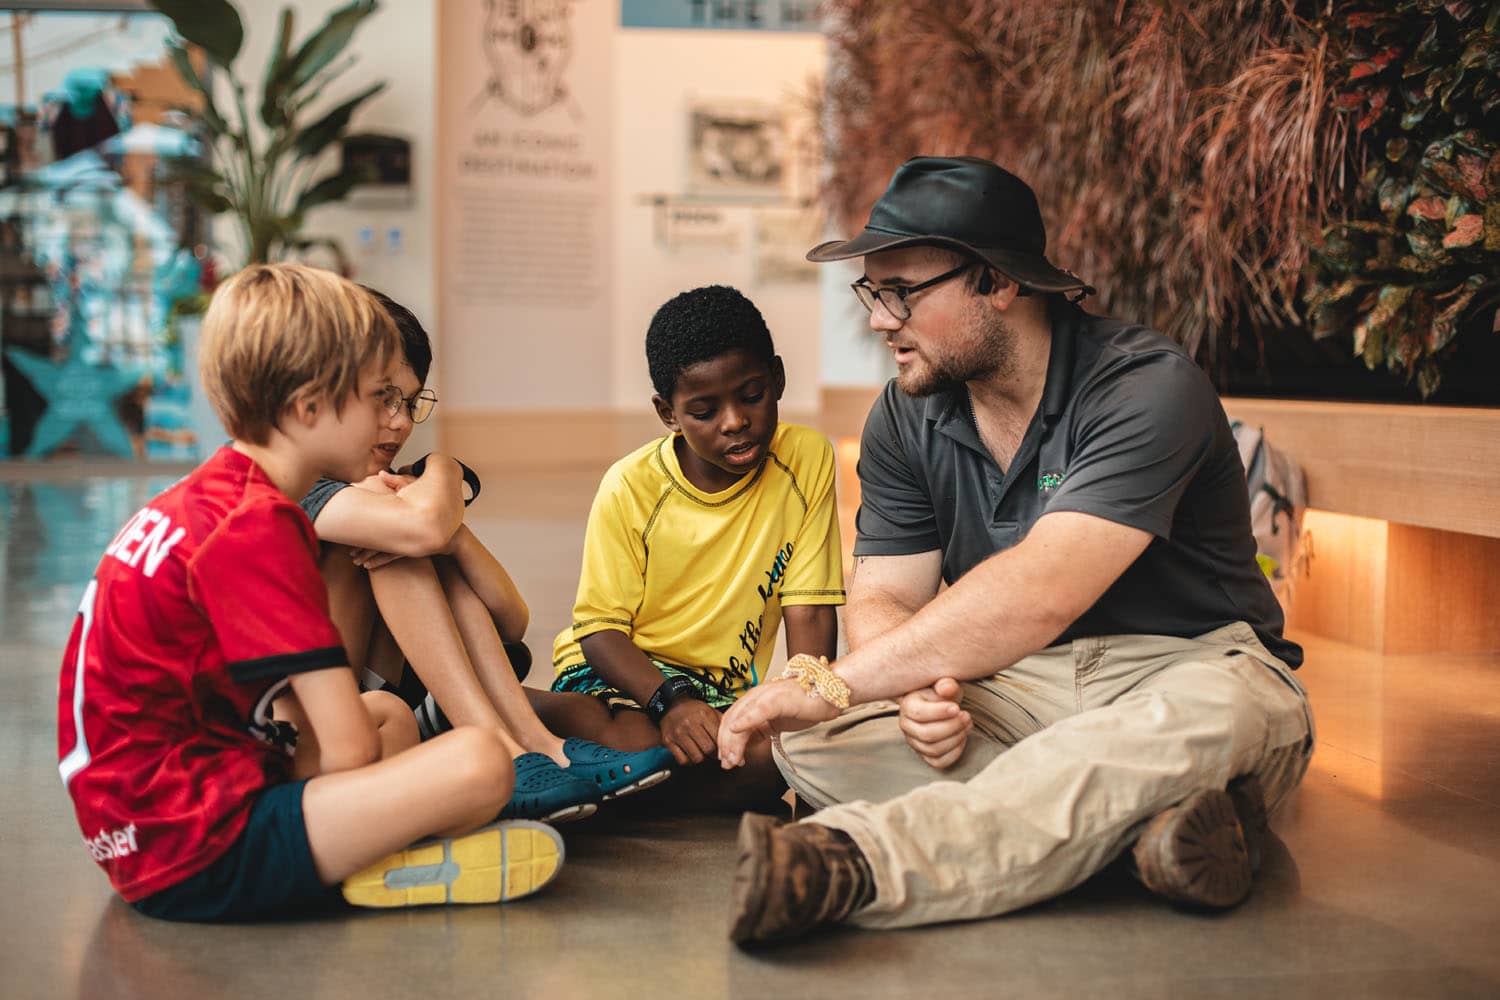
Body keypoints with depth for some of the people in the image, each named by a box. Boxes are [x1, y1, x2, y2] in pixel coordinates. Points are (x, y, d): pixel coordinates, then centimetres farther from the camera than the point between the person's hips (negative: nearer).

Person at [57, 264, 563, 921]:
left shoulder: (207, 496, 13)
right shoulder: (256, 527, -17)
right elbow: (348, 750, -19)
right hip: (195, 858, -11)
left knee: (390, 713, 28)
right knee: (478, 763, -25)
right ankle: (381, 868, 3)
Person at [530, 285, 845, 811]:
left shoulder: (808, 460, -6)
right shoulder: (630, 488, -10)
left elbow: (809, 612, -4)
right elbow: (601, 629, -9)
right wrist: (670, 702, -27)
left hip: (730, 689, 4)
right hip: (626, 670, -3)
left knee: (774, 752, -32)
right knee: (646, 745, -39)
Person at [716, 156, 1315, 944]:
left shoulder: (1145, 389, -20)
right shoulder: (904, 420, 2)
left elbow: (1037, 595, -32)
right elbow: (882, 599, 0)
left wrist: (832, 685, -35)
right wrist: (919, 691, -26)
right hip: (1009, 688, 5)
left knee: (1207, 716, -41)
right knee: (813, 742, -21)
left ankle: (846, 864, -51)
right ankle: (1139, 815, -31)